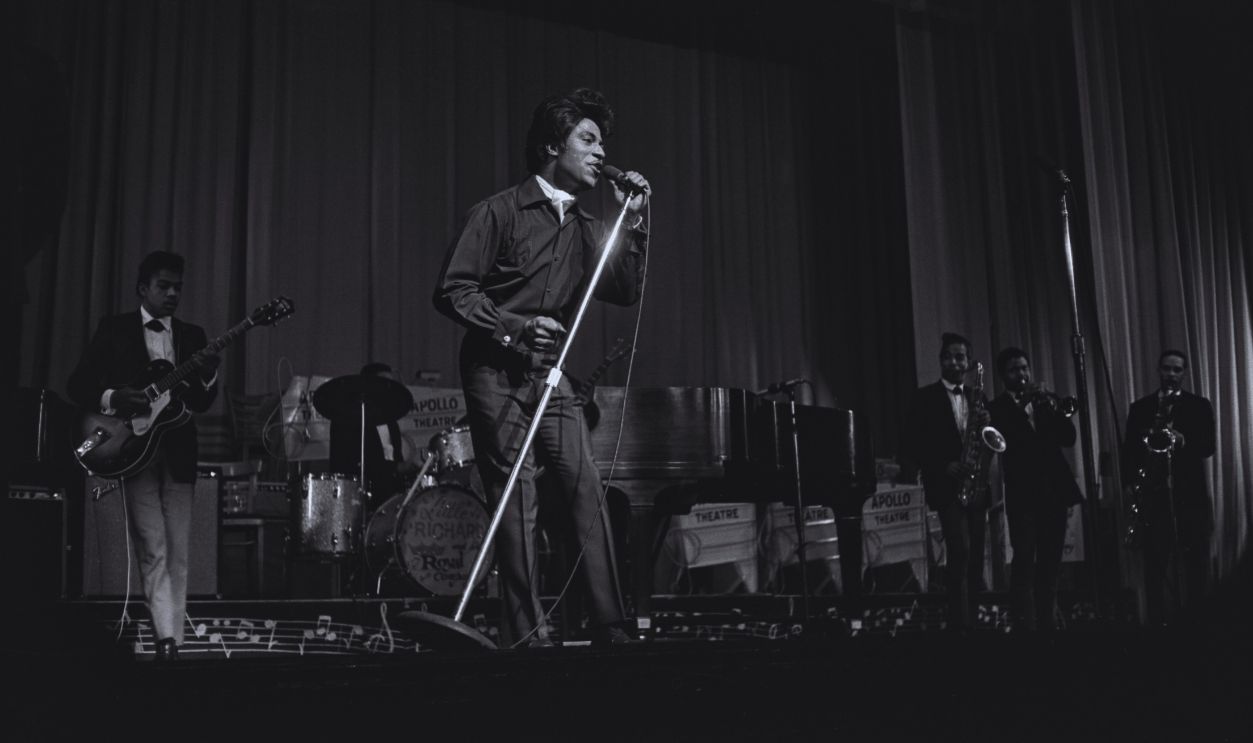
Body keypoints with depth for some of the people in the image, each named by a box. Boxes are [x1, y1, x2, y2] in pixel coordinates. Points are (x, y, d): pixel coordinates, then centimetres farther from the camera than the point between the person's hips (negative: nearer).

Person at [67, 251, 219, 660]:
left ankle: (172, 640, 8)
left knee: (177, 553, 2)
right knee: (153, 550, -11)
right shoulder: (114, 328, 6)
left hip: (178, 454, 3)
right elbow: (78, 384, 2)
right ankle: (166, 638, -14)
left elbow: (202, 403, 11)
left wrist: (207, 376, -10)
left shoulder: (192, 335, 14)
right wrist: (113, 398, -16)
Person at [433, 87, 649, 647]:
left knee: (588, 491, -3)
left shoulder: (585, 229, 13)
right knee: (517, 502, -7)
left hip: (551, 374, 6)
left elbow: (626, 292, 6)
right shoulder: (501, 212, -6)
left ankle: (611, 629, 2)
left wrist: (632, 221, -2)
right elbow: (452, 291, -9)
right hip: (497, 372, -6)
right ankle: (528, 636, 2)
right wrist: (515, 326, -21)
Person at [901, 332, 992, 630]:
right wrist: (942, 466, -16)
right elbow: (912, 445, -4)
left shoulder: (977, 397, 15)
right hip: (947, 485, -5)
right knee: (960, 550, -18)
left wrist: (984, 424, -10)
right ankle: (960, 623, -18)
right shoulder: (925, 397, 1)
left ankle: (971, 618, 16)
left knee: (975, 556, 7)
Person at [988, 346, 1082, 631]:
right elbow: (1004, 440, -15)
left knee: (1050, 563, 8)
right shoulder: (999, 407, 2)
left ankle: (1048, 621, 16)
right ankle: (1024, 623, -13)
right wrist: (1020, 405, -20)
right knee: (1024, 561, -12)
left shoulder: (1045, 399, 13)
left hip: (1054, 490, 4)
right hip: (1023, 493, -4)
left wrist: (1052, 406, -10)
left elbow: (1069, 438, 4)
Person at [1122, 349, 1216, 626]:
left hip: (1190, 496, -1)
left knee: (1194, 568, 0)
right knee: (1155, 569, 0)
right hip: (1153, 496, 1)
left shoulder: (1199, 405, 9)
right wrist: (1130, 487, -7)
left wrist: (1182, 440, -21)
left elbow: (1208, 447, -2)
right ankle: (1157, 623, 4)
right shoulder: (1140, 408, 12)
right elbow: (1129, 451, 7)